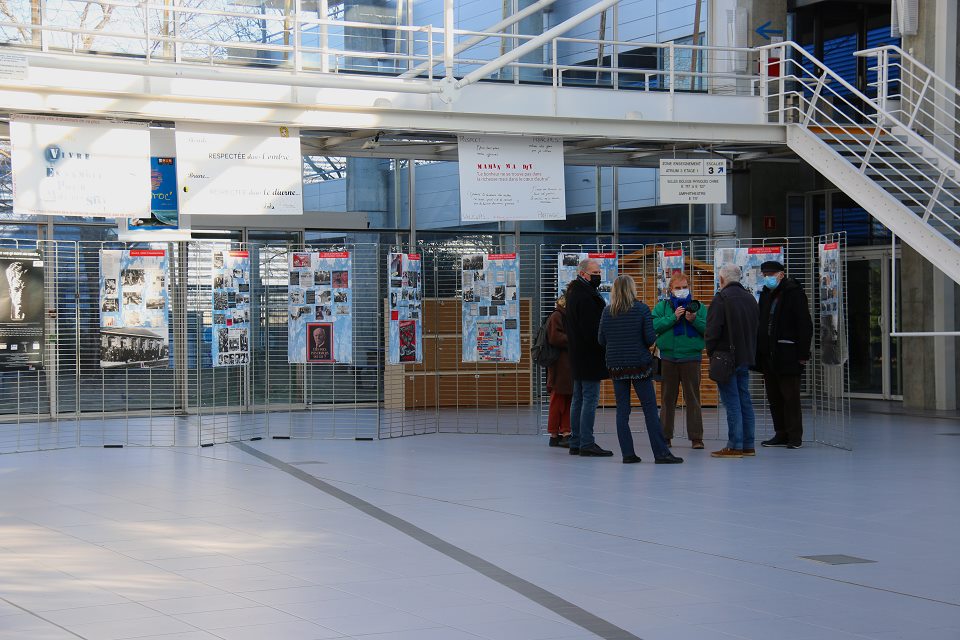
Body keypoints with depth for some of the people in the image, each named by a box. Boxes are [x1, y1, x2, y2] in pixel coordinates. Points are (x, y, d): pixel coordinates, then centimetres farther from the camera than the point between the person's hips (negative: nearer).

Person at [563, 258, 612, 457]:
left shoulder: (573, 293, 15)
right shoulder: (586, 297, -18)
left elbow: (567, 325, 20)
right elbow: (591, 329, -23)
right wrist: (603, 347, -14)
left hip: (577, 356, 11)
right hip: (589, 356, -11)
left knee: (578, 398, 13)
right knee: (590, 398, -8)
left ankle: (575, 442, 17)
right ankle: (586, 444, -9)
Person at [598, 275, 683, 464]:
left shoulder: (607, 312, 1)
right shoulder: (642, 309, -8)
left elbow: (601, 340, 3)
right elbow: (651, 338, -11)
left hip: (616, 366, 3)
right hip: (639, 364, -3)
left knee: (622, 410, 7)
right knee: (650, 409, 0)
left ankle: (627, 453, 4)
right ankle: (661, 452, -2)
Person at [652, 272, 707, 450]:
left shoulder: (698, 307, 7)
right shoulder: (662, 306, 8)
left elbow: (709, 328, -3)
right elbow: (654, 326, -8)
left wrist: (694, 320, -17)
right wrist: (673, 318, -14)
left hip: (691, 357, -1)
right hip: (668, 357, 1)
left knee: (692, 398, -1)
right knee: (668, 398, 7)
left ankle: (696, 437, 2)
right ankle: (665, 436, 13)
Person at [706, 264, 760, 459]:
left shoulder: (721, 298, -13)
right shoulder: (750, 298, 12)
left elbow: (713, 330, -17)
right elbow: (755, 327, 18)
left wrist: (711, 352, -3)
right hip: (745, 358, 7)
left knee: (732, 402, -6)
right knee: (745, 400, 12)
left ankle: (735, 446, -6)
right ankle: (748, 445, 15)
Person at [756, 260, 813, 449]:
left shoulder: (794, 293, -8)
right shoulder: (766, 294, 14)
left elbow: (805, 325, -12)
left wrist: (803, 354, -16)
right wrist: (759, 352, 11)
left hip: (787, 356, -8)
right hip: (768, 355, 8)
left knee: (790, 397, -3)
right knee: (774, 397, 10)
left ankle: (795, 436, 2)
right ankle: (781, 434, 18)